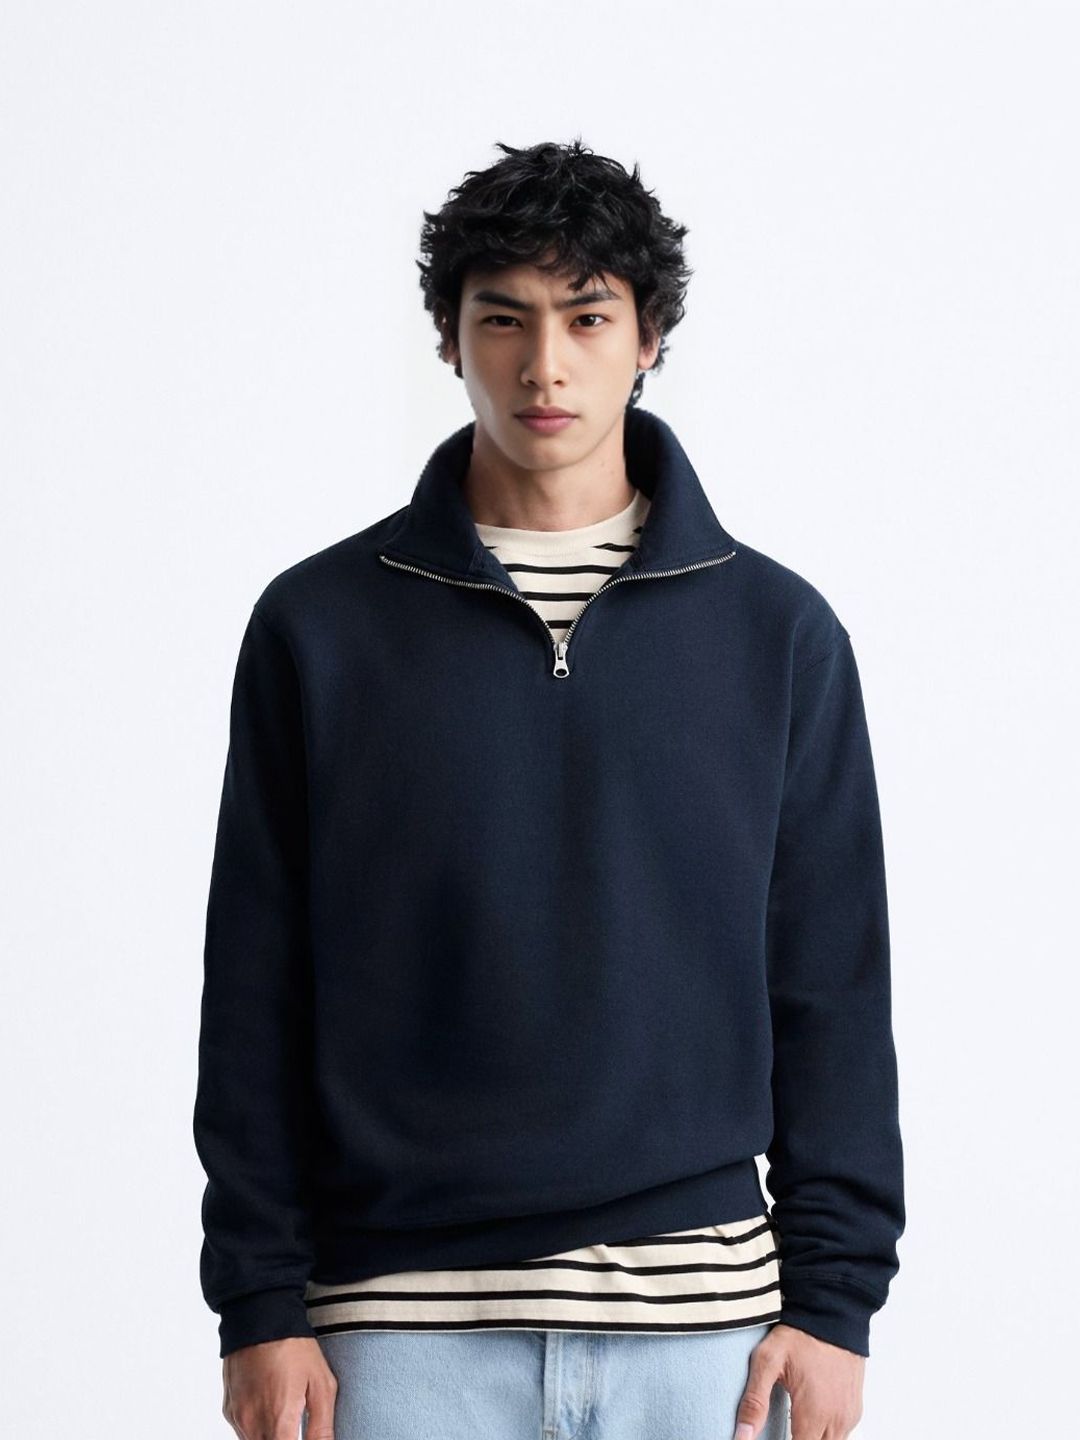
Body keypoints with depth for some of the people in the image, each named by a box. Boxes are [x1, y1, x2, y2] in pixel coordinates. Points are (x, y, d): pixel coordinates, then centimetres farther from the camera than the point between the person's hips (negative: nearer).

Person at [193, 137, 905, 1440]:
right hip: (408, 1325, -1)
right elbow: (256, 998, 4)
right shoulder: (319, 625, 4)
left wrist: (832, 1297, 0)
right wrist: (261, 1305, -1)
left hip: (699, 1315, 1)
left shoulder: (777, 630, 6)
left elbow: (833, 990, 7)